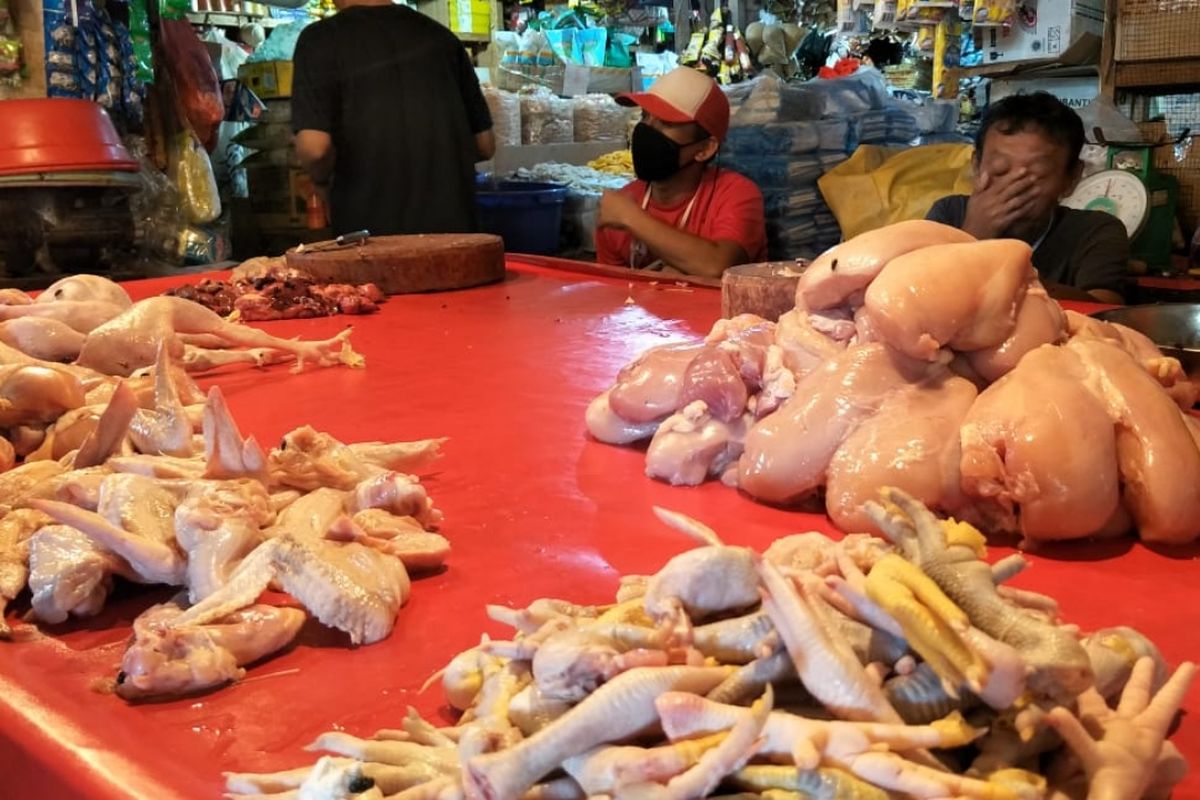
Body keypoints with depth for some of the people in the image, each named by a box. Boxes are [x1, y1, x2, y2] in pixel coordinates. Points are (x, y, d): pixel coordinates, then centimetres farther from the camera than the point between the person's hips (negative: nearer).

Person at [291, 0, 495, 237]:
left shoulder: (322, 39, -4)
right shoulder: (440, 35, 8)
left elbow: (316, 146, -15)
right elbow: (484, 144, 11)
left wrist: (322, 181, 5)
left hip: (370, 231, -3)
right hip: (452, 225, 3)